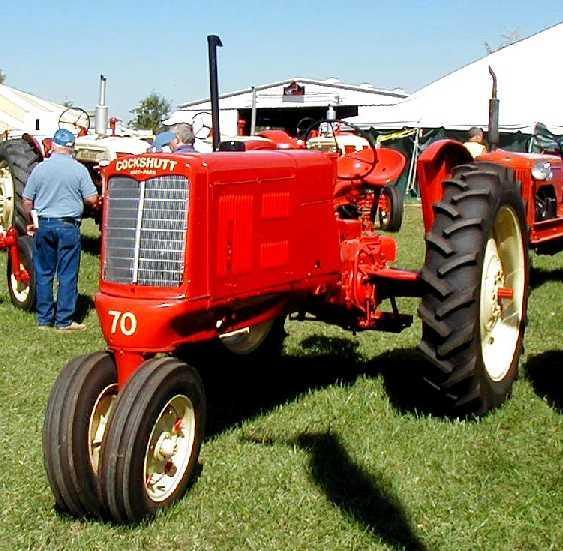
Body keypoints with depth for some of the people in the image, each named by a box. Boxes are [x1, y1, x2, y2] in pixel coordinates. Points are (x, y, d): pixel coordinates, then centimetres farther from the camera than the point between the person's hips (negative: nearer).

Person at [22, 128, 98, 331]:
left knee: (43, 274, 11)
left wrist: (31, 222, 19)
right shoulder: (79, 169, -7)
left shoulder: (40, 168, 0)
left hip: (43, 225, 3)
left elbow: (27, 201, 4)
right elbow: (92, 199, -7)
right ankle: (64, 321, 4)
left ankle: (44, 319, 16)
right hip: (68, 226, -2)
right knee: (67, 275, 3)